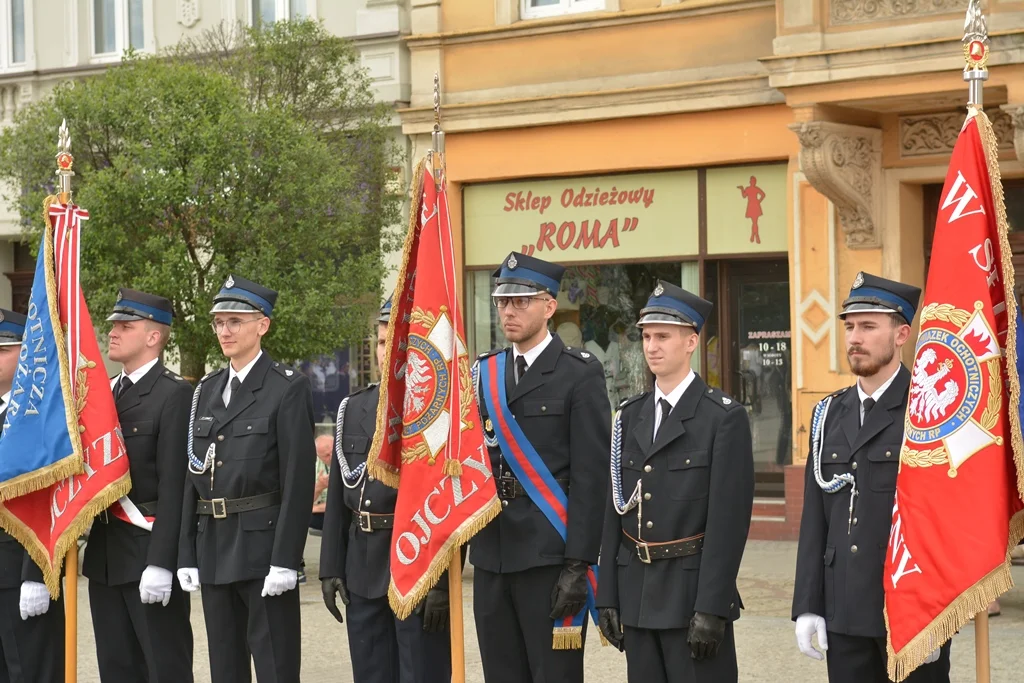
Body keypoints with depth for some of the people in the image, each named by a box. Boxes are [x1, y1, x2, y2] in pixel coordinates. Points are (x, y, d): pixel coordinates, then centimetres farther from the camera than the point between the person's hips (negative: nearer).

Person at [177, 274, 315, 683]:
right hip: (213, 546, 7)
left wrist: (285, 560, -17)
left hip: (262, 543, -7)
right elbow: (193, 477, 13)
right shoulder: (207, 390, 14)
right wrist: (187, 555, 7)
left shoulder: (288, 389, -6)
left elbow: (298, 480, -12)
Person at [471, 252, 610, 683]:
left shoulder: (579, 375, -5)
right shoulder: (484, 373, 13)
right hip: (491, 556, 6)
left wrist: (578, 566, -15)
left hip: (550, 557, -6)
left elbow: (591, 477, -10)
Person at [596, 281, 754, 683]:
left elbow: (729, 518, -12)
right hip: (636, 591, 6)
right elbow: (614, 511, 11)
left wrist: (712, 608, -17)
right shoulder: (629, 416, 12)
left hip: (693, 590, -6)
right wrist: (608, 597, 6)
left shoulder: (724, 417, -7)